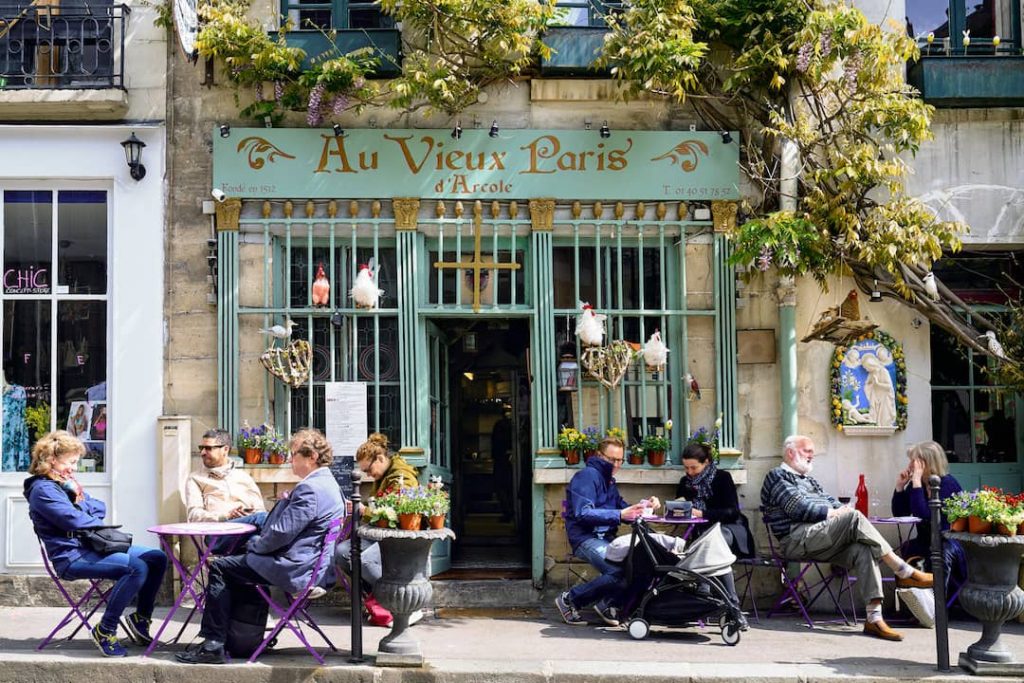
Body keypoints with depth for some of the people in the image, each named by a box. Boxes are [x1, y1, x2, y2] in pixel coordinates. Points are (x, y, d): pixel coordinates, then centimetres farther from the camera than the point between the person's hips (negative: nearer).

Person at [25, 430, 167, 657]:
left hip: (91, 546, 10)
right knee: (137, 567, -29)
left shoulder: (66, 483, 19)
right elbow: (74, 520, -18)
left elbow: (100, 508, 17)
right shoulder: (42, 490, -11)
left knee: (157, 558, 1)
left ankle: (140, 618, 14)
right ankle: (105, 631, -18)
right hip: (72, 557, -10)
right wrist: (101, 524, 1)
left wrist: (82, 498, -4)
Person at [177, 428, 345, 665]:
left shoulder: (310, 489, -22)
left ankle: (213, 645, -1)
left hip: (293, 570, -11)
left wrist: (253, 545, -5)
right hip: (309, 563, 11)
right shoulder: (328, 484, 12)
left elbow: (281, 533, -23)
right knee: (235, 561, 23)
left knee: (219, 568, -3)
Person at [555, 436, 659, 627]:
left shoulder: (609, 481, 23)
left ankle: (606, 603, 2)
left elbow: (623, 509, 19)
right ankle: (569, 600, -9)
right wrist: (619, 515, -26)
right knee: (620, 572, -27)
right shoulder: (587, 476, -6)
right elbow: (583, 513, -18)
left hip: (605, 538, 8)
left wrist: (645, 506, 0)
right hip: (586, 538, -8)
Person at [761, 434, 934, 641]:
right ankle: (904, 573, -23)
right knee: (854, 518, -26)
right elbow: (796, 506, -9)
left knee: (863, 550, -22)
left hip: (820, 542, 8)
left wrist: (843, 509, 0)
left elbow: (830, 502, 23)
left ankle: (874, 618, -31)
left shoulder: (809, 480, 35)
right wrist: (831, 513, -10)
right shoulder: (777, 476, 6)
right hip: (797, 540, -8)